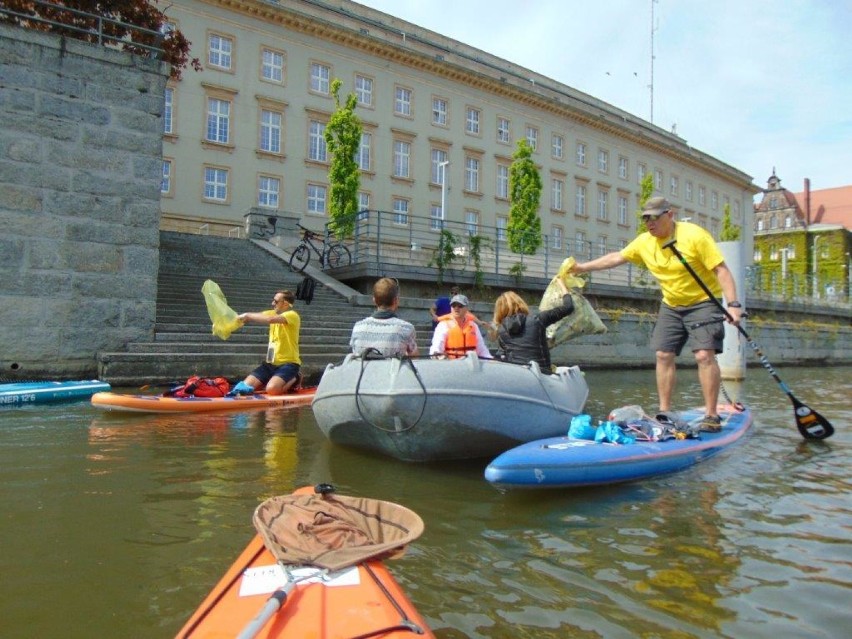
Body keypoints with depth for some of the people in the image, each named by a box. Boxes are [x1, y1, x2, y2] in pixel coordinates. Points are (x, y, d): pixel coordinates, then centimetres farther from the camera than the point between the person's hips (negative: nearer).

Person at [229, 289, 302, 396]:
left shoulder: (292, 315, -14)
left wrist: (247, 315, -21)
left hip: (288, 363, -7)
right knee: (246, 386, -6)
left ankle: (294, 379, 1)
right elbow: (254, 317, 3)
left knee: (272, 389, -29)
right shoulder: (273, 313, 12)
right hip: (271, 363, 7)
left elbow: (270, 319, -30)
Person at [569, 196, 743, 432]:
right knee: (664, 355, 1)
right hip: (670, 306, 6)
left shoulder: (694, 235, -18)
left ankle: (712, 415, -8)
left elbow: (721, 269, -20)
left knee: (704, 355, -16)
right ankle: (664, 413, 9)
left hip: (702, 303, -6)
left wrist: (733, 303, -28)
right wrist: (582, 267, 8)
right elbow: (616, 257, 10)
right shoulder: (645, 242, -1)